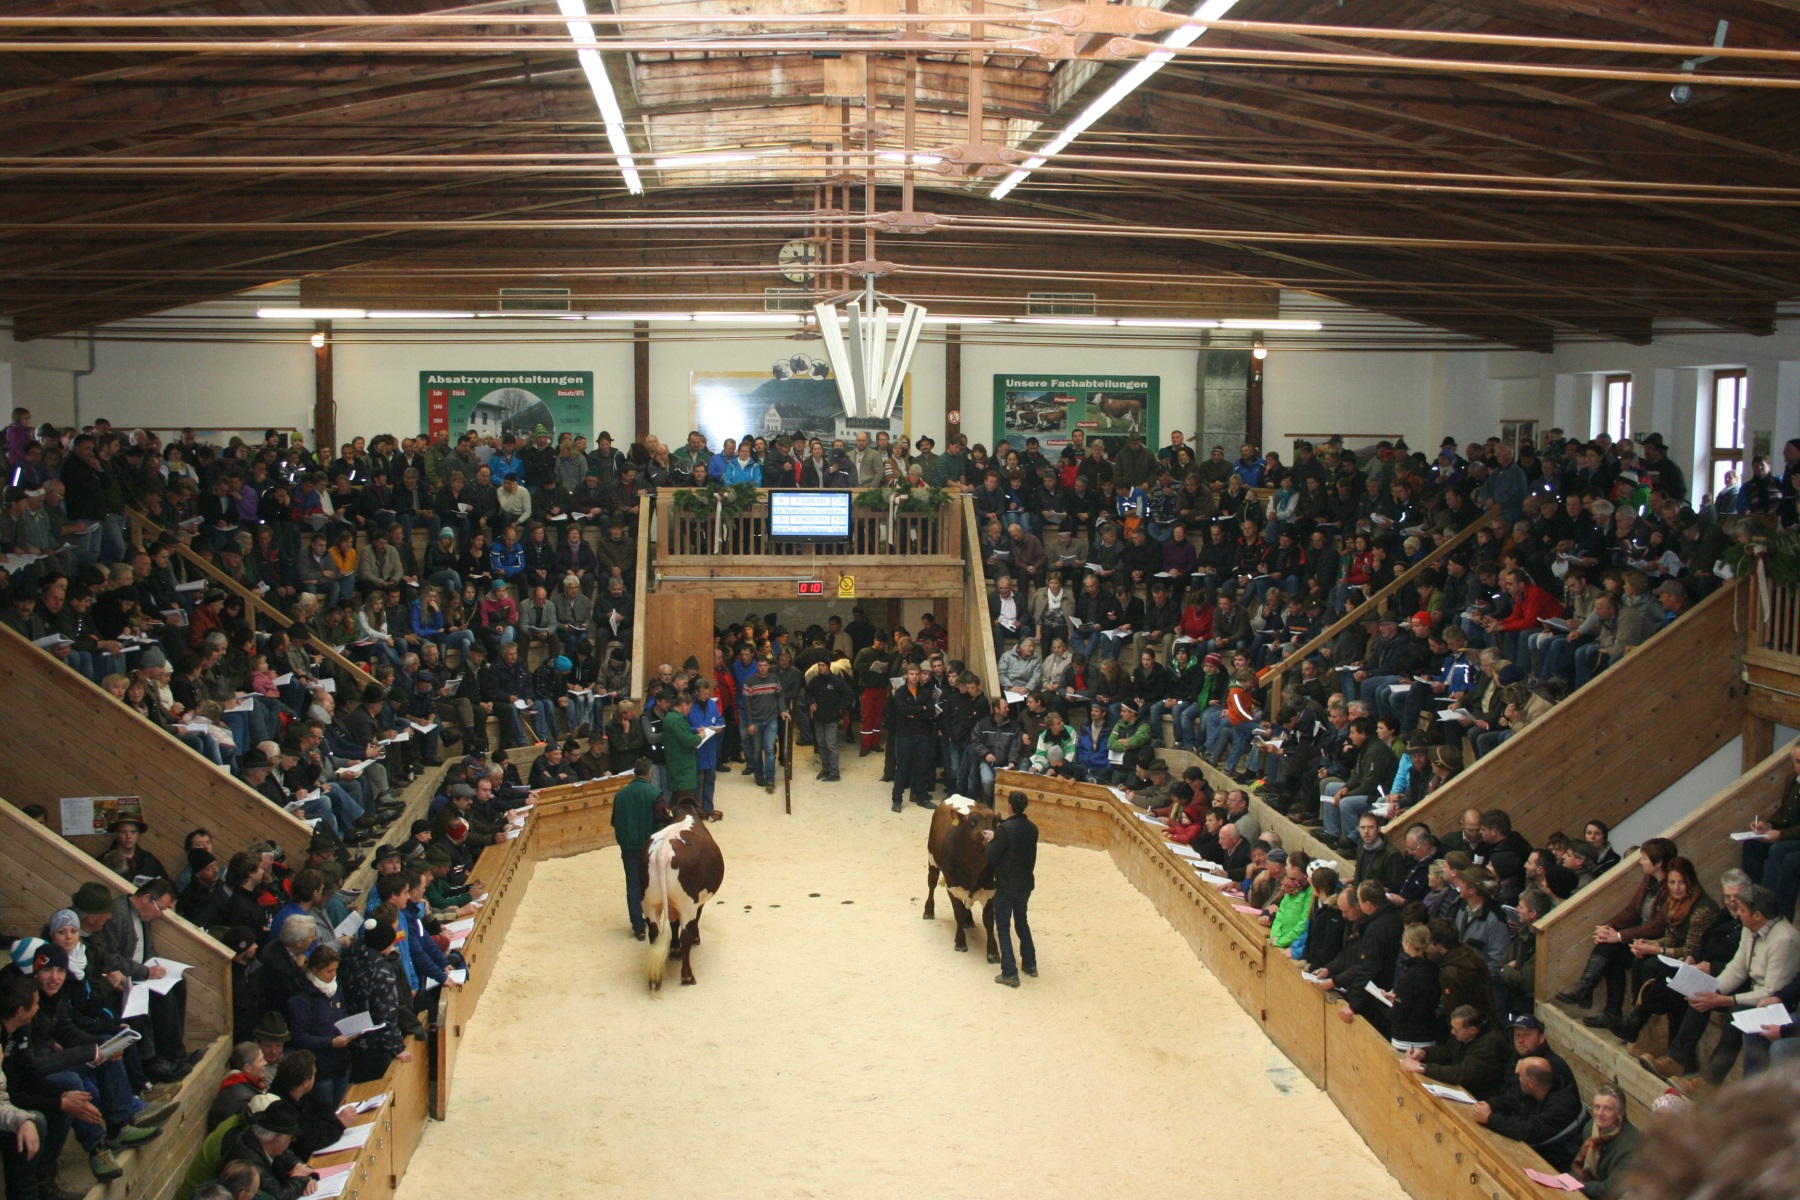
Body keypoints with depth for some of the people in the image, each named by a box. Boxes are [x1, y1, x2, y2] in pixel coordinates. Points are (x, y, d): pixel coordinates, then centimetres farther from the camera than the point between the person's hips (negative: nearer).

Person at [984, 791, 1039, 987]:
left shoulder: (1005, 828, -21)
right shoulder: (1032, 829, 0)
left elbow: (991, 857, -17)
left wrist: (991, 841, 1)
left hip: (1006, 886, -6)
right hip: (1025, 884, 6)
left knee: (1003, 927, 4)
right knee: (1021, 922, 24)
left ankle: (1009, 973, 1)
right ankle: (1030, 964, 31)